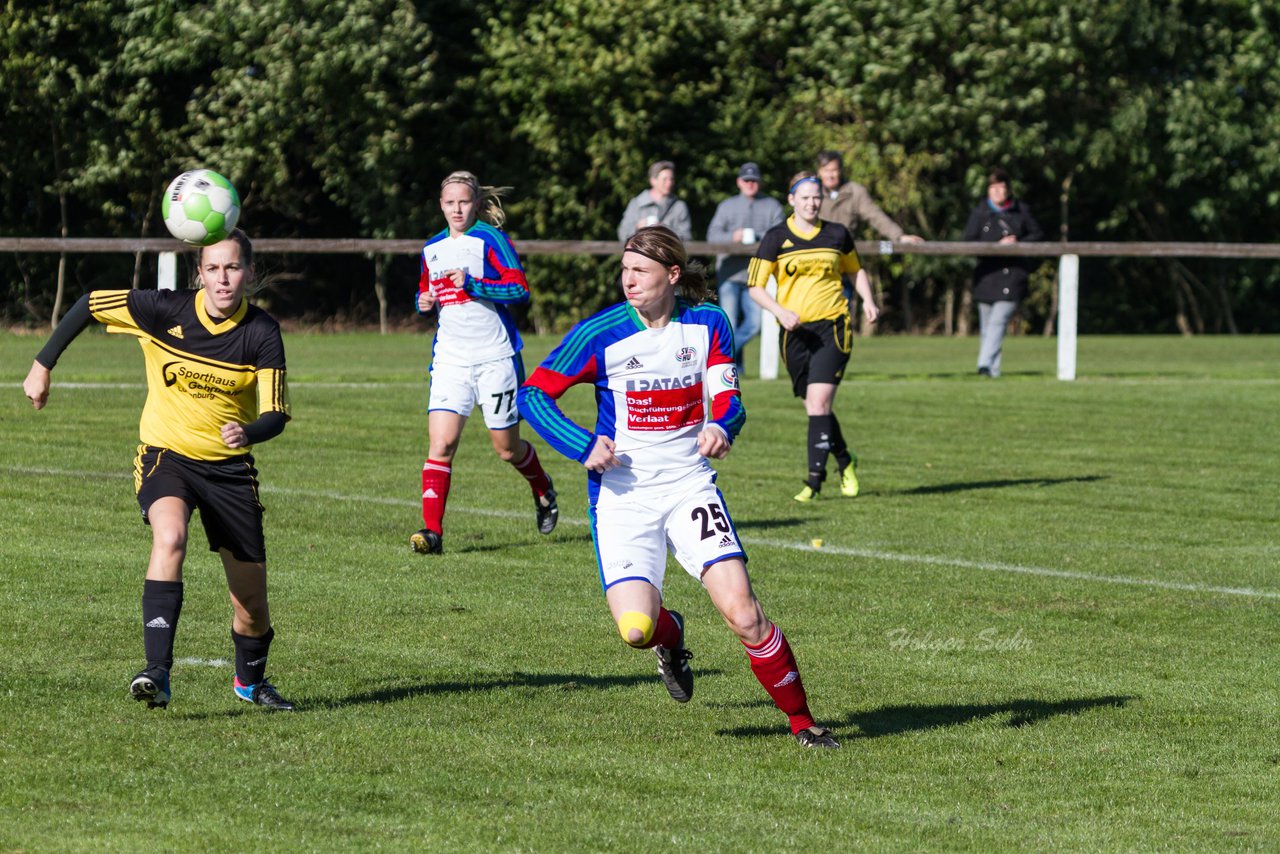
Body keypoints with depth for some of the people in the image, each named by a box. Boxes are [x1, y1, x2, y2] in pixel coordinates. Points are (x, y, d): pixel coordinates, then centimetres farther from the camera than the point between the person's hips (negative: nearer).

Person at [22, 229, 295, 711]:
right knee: (170, 537, -35)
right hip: (166, 455, -2)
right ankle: (157, 674, -40)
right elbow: (88, 305, -1)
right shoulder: (165, 311, -14)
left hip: (230, 467, 2)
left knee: (252, 609, 4)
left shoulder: (262, 333, -11)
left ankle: (250, 681, 36)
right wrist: (43, 365, 1)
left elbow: (275, 415, -13)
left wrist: (248, 432, -36)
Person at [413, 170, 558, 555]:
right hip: (450, 359, 4)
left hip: (495, 357, -4)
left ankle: (543, 492, 39)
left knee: (507, 448, 8)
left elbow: (520, 289, -14)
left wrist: (472, 284, -23)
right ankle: (432, 530, -16)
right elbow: (425, 291, 26)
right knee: (441, 444, -12)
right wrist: (425, 303, 3)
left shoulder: (490, 239, -7)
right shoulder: (432, 249, 11)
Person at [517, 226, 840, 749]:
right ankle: (669, 634, 21)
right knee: (636, 630, -18)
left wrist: (720, 427, -22)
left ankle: (801, 721, 3)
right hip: (622, 495, -1)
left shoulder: (708, 324, -1)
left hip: (689, 485, 1)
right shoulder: (601, 334, -7)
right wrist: (584, 446, -14)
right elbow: (533, 394, -1)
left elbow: (728, 401, 1)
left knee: (741, 611, -15)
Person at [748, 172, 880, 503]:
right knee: (814, 406, 6)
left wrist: (868, 300, 6)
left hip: (832, 326, -1)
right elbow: (755, 287, 2)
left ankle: (814, 480, -12)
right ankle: (845, 461, 30)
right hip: (794, 331, 1)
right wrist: (780, 312, -14)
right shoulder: (775, 238, 2)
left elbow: (856, 270, 24)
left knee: (819, 403, -14)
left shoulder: (837, 235, 7)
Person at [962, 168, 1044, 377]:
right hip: (987, 275, 1)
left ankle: (985, 365, -20)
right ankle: (993, 369, 17)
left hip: (1013, 274, -1)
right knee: (987, 324, 6)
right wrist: (998, 245, -14)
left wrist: (1019, 244, -6)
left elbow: (1038, 235, 13)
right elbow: (969, 242, -4)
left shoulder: (1021, 211, 5)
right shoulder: (979, 213, 3)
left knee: (998, 321, -15)